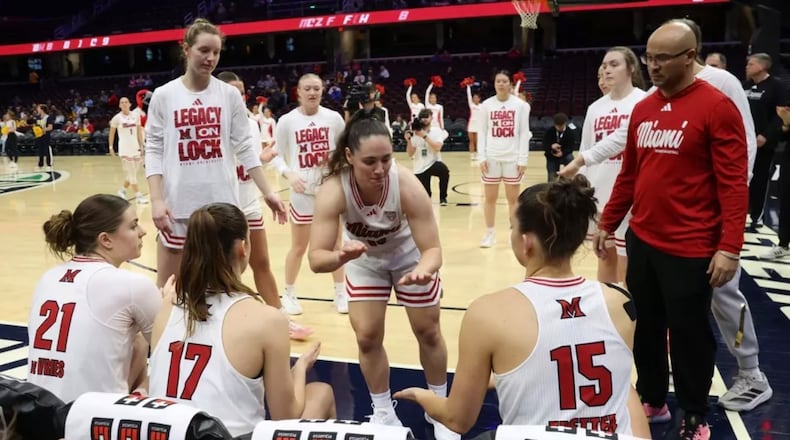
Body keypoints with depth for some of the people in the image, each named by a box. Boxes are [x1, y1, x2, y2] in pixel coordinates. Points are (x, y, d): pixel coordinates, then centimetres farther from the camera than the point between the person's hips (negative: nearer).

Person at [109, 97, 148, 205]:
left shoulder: (136, 116, 6)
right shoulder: (117, 118, -3)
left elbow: (139, 132, 10)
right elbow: (112, 133, 5)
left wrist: (141, 147, 6)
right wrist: (111, 147, 2)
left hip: (135, 147, 5)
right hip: (124, 148, -4)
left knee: (132, 173, 10)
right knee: (132, 174, -8)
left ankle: (122, 191, 29)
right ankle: (138, 196, -8)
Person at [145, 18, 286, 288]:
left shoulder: (229, 95, 3)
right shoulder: (163, 96, 0)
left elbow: (245, 148, 6)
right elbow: (154, 152, -1)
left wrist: (267, 192, 1)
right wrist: (156, 200, -11)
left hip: (222, 204, 2)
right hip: (178, 204, -1)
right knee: (167, 285, 6)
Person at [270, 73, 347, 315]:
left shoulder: (334, 118, 0)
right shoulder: (287, 121, -5)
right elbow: (277, 156, -2)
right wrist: (289, 174, -19)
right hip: (303, 191, -2)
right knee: (299, 247, 8)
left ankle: (340, 293, 26)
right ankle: (289, 294, 24)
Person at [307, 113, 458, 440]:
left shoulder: (408, 187, -38)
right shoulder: (333, 190, -37)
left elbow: (432, 247, -33)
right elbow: (316, 259, -39)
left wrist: (424, 270, -56)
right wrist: (340, 256, -61)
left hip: (409, 256, -1)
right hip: (365, 261, 1)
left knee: (428, 331, 9)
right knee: (367, 336, 0)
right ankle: (384, 413, 23)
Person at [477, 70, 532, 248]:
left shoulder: (520, 105, 0)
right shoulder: (486, 105, 4)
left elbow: (524, 133, 0)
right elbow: (482, 133, 5)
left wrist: (523, 159, -6)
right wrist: (481, 157, -3)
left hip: (512, 158, -1)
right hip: (491, 158, 1)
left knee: (513, 198, 5)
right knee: (489, 198, 5)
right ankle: (490, 233, 15)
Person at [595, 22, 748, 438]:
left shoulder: (717, 106, -11)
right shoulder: (642, 109, 8)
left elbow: (734, 183, -14)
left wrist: (729, 247, -19)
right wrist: (607, 223, 16)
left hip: (689, 250, -6)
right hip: (641, 242, 6)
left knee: (688, 336, 7)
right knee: (646, 328, 17)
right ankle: (651, 401, 36)